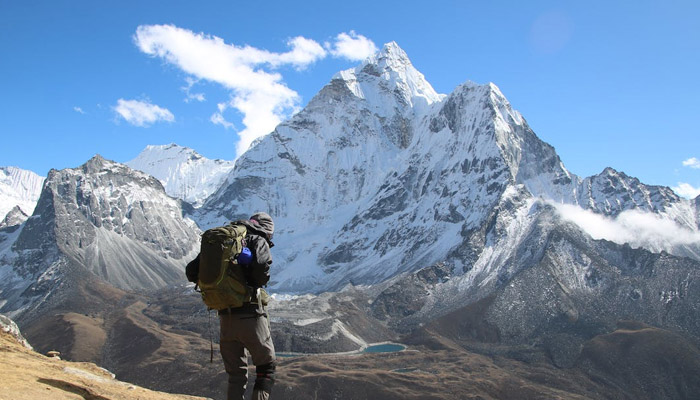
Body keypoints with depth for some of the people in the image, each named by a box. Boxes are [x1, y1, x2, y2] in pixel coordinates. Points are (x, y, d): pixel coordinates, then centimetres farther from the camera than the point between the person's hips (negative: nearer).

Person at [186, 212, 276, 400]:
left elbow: (191, 271, 10)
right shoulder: (258, 241, -1)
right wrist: (256, 283, -3)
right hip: (250, 315, -5)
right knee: (266, 368, 13)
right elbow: (261, 266, -23)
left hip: (225, 317, 5)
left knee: (236, 375, 16)